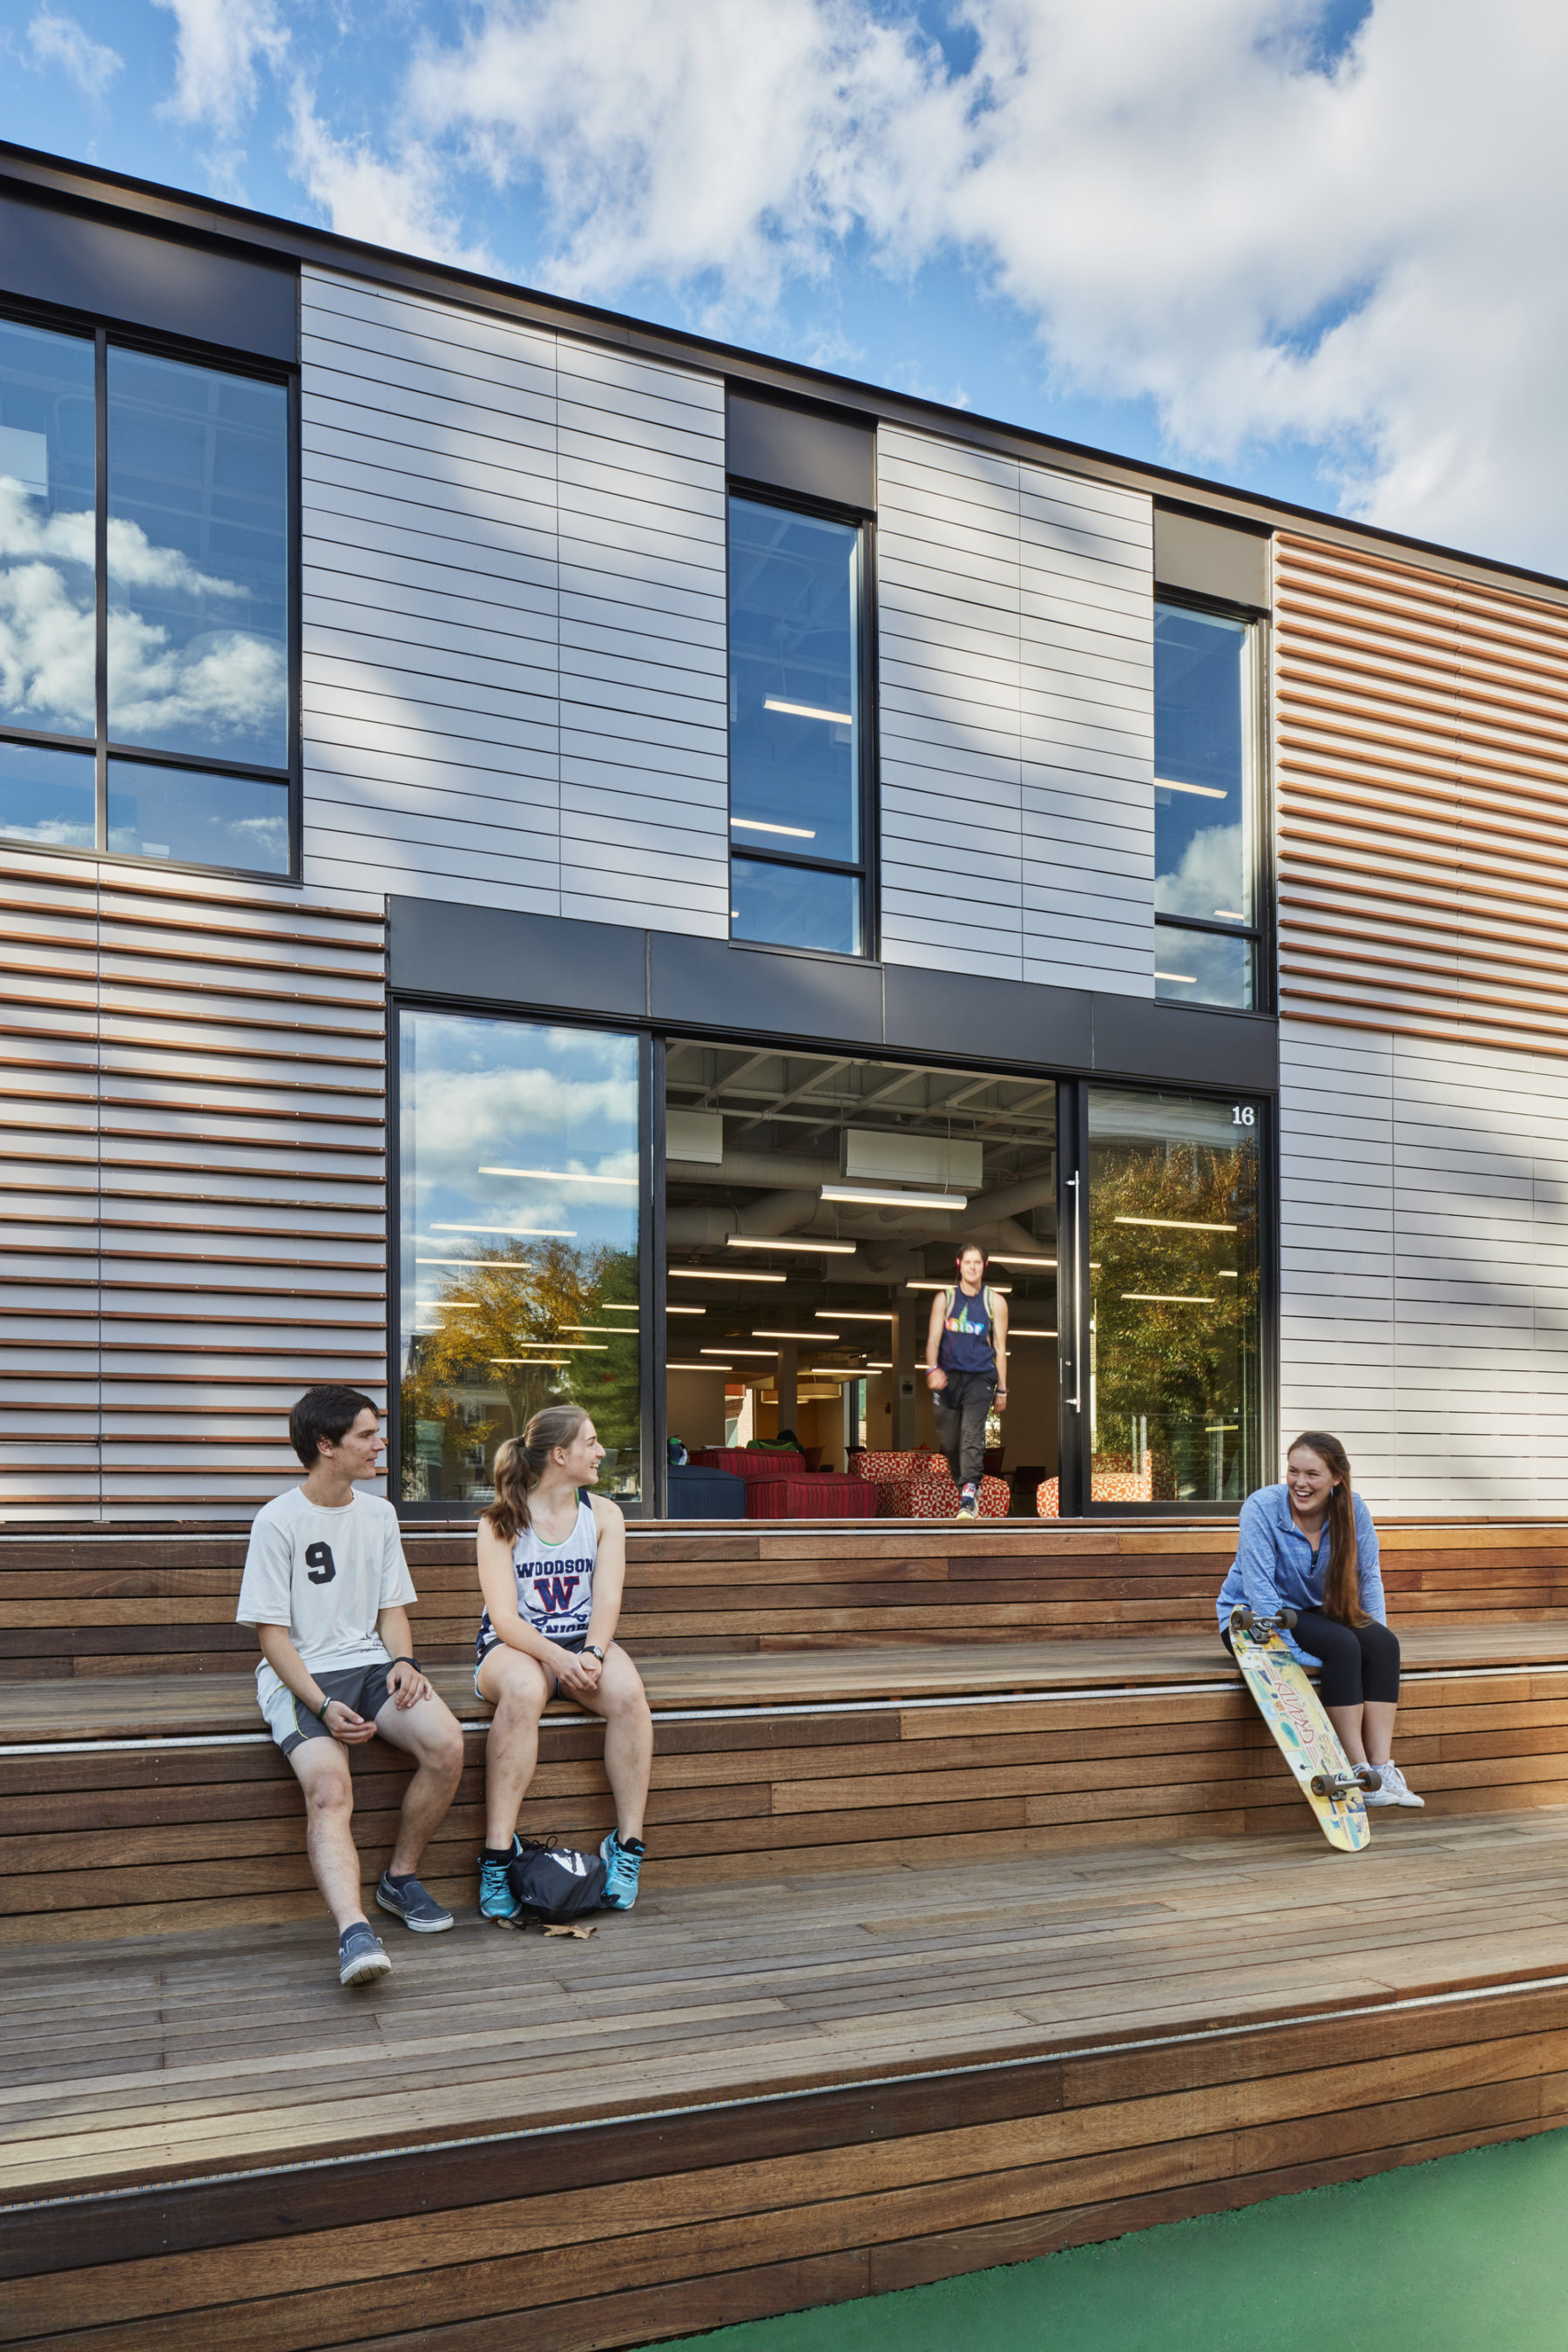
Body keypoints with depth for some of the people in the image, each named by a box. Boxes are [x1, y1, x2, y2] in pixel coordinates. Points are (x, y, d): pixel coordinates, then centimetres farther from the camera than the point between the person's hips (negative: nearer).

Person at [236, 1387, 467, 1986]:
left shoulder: (378, 1514, 14)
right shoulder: (279, 1520, -5)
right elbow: (271, 1632, -7)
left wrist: (403, 1662, -3)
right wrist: (324, 1706, -19)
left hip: (371, 1665, 5)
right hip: (300, 1677, -5)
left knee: (446, 1742, -24)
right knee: (329, 1788, -32)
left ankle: (400, 1878, -2)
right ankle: (355, 1932, -48)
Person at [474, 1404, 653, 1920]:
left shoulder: (603, 1515, 6)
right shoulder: (500, 1521, -5)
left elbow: (607, 1601, -3)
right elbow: (504, 1618, -13)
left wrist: (592, 1654, -23)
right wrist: (560, 1659, -29)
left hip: (584, 1643, 3)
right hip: (514, 1646, -3)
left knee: (628, 1693, -31)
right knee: (522, 1691, -39)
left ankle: (628, 1845, -20)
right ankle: (498, 1854, -33)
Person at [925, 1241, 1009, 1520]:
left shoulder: (995, 1302, 8)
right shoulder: (944, 1298, 8)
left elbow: (1000, 1348, 11)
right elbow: (934, 1337, 1)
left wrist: (1002, 1390, 9)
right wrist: (932, 1368, -19)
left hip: (980, 1376, -2)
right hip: (948, 1376, 2)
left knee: (972, 1432, -21)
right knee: (948, 1441, 4)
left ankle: (969, 1496, -29)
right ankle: (966, 1487, 25)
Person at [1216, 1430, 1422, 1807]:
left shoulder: (1353, 1510, -6)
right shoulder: (1262, 1507, -21)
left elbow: (1368, 1576, 0)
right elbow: (1258, 1584, -25)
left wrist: (1377, 1628, -14)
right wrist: (1292, 1650, -31)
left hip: (1312, 1613, 5)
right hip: (1253, 1619, -5)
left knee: (1384, 1643, -22)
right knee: (1342, 1645, -30)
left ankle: (1383, 1770, -24)